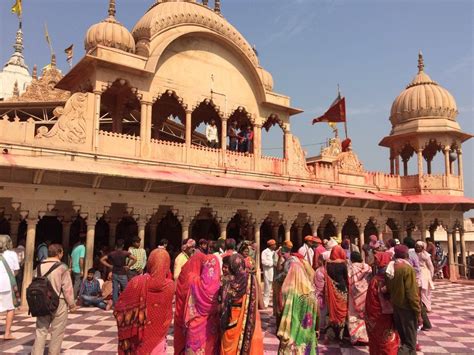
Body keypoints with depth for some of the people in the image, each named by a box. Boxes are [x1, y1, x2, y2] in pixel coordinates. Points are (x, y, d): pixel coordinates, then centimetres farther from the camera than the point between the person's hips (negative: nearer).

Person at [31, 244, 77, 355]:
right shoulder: (62, 267, -13)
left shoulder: (40, 266, 3)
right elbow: (67, 288, -12)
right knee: (57, 332, 8)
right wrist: (72, 304, -1)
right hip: (59, 302, -5)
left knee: (41, 331, 11)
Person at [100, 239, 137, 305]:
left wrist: (109, 266, 5)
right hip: (123, 275, -3)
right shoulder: (125, 253, -7)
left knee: (115, 291, 6)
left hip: (114, 274, 3)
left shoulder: (112, 253, 3)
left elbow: (102, 260, 4)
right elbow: (135, 259, -18)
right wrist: (128, 266, -7)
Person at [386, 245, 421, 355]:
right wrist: (418, 312, -13)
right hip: (407, 308, -7)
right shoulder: (407, 268, -17)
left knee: (403, 339, 19)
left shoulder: (391, 268, 4)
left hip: (395, 307, 7)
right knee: (410, 342, 0)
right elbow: (412, 293, -19)